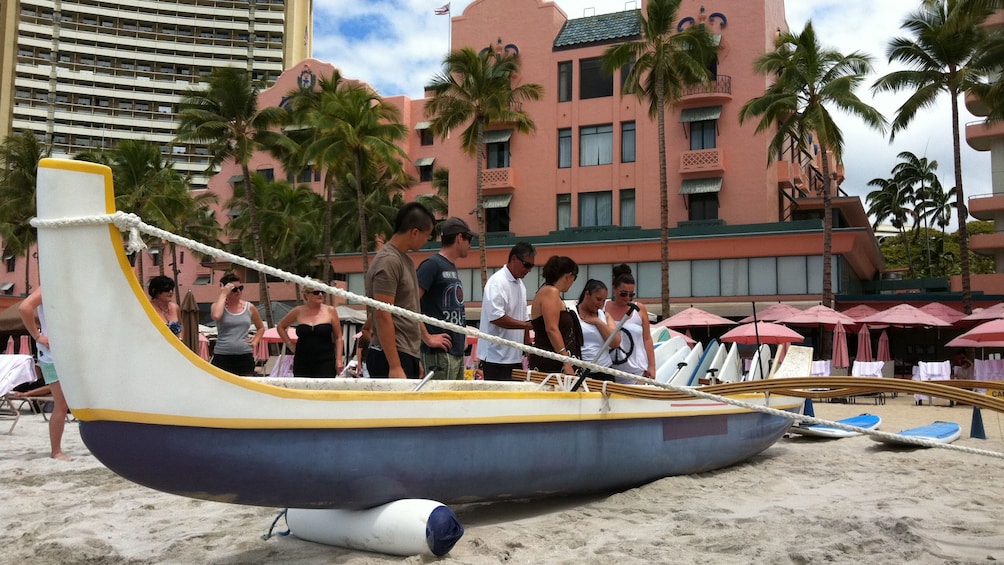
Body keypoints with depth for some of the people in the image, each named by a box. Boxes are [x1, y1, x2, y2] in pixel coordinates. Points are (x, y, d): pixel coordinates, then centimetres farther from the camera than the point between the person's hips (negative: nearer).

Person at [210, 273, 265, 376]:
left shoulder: (249, 307, 9)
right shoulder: (218, 305, 3)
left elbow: (261, 328, 23)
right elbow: (216, 315, -23)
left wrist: (255, 341, 4)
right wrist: (223, 294, -13)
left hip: (245, 356, 2)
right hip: (222, 357, -2)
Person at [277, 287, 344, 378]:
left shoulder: (330, 311, 1)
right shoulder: (298, 312, 4)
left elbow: (338, 338, 5)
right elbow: (280, 327, 20)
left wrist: (339, 360, -3)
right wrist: (290, 345, 10)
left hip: (326, 361, -2)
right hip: (302, 363, 2)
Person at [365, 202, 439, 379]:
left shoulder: (405, 260, 16)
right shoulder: (388, 261, -12)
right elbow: (382, 316, -18)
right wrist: (395, 366, -21)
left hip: (408, 355, 9)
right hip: (391, 357, -9)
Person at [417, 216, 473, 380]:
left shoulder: (453, 268, 19)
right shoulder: (432, 264, -9)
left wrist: (463, 336, 14)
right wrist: (427, 338, -18)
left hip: (458, 351, 9)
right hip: (439, 353, -9)